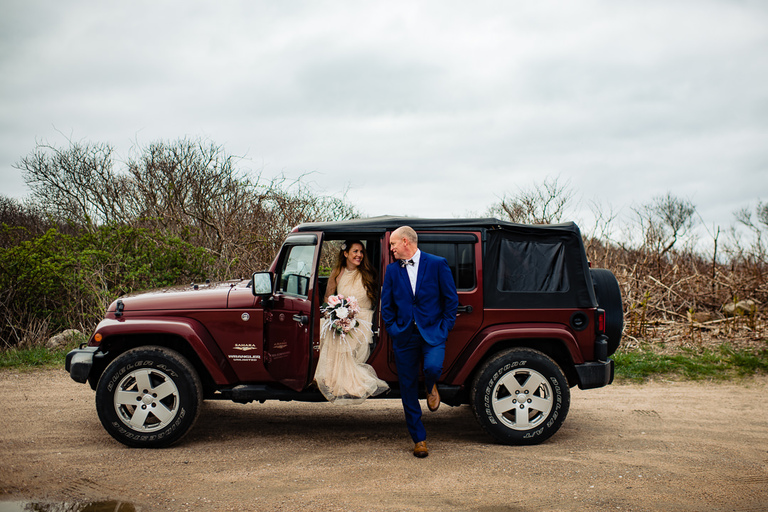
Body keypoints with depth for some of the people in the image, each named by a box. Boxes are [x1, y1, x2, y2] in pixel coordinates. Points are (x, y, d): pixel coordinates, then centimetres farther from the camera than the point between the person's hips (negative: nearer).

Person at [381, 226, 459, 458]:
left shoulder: (437, 264, -1)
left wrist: (444, 328, -4)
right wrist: (393, 329, 2)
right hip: (404, 336, 3)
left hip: (432, 333, -3)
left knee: (433, 367, -29)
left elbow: (451, 299, 1)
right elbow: (386, 304, 12)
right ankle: (419, 439, 18)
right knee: (408, 388, 4)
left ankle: (431, 387, 11)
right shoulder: (392, 269, 8)